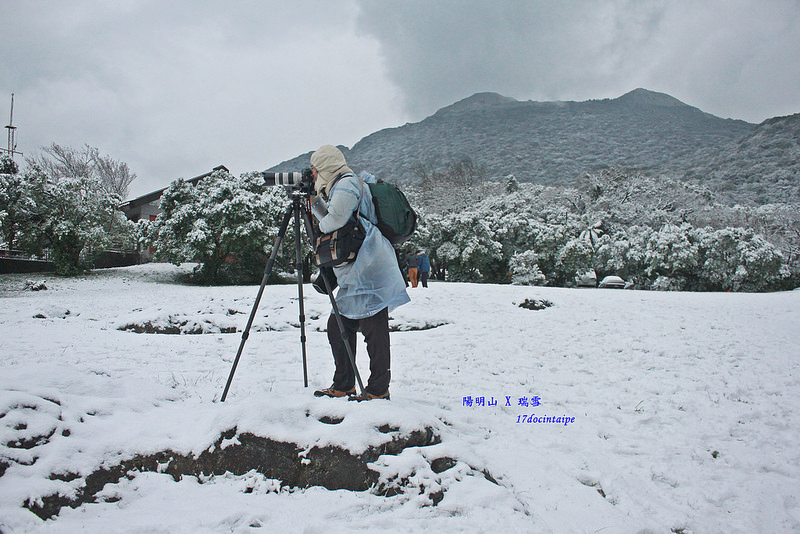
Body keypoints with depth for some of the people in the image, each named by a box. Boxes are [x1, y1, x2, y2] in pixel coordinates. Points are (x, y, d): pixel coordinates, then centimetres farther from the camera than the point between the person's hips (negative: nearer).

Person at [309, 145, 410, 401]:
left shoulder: (347, 184, -7)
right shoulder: (337, 187, 24)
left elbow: (335, 220, -19)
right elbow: (331, 222, 24)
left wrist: (321, 226, 2)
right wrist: (314, 202, 17)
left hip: (369, 270, -11)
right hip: (354, 274, 11)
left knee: (373, 329, -5)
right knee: (338, 326, 12)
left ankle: (378, 389, 1)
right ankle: (343, 385, 20)